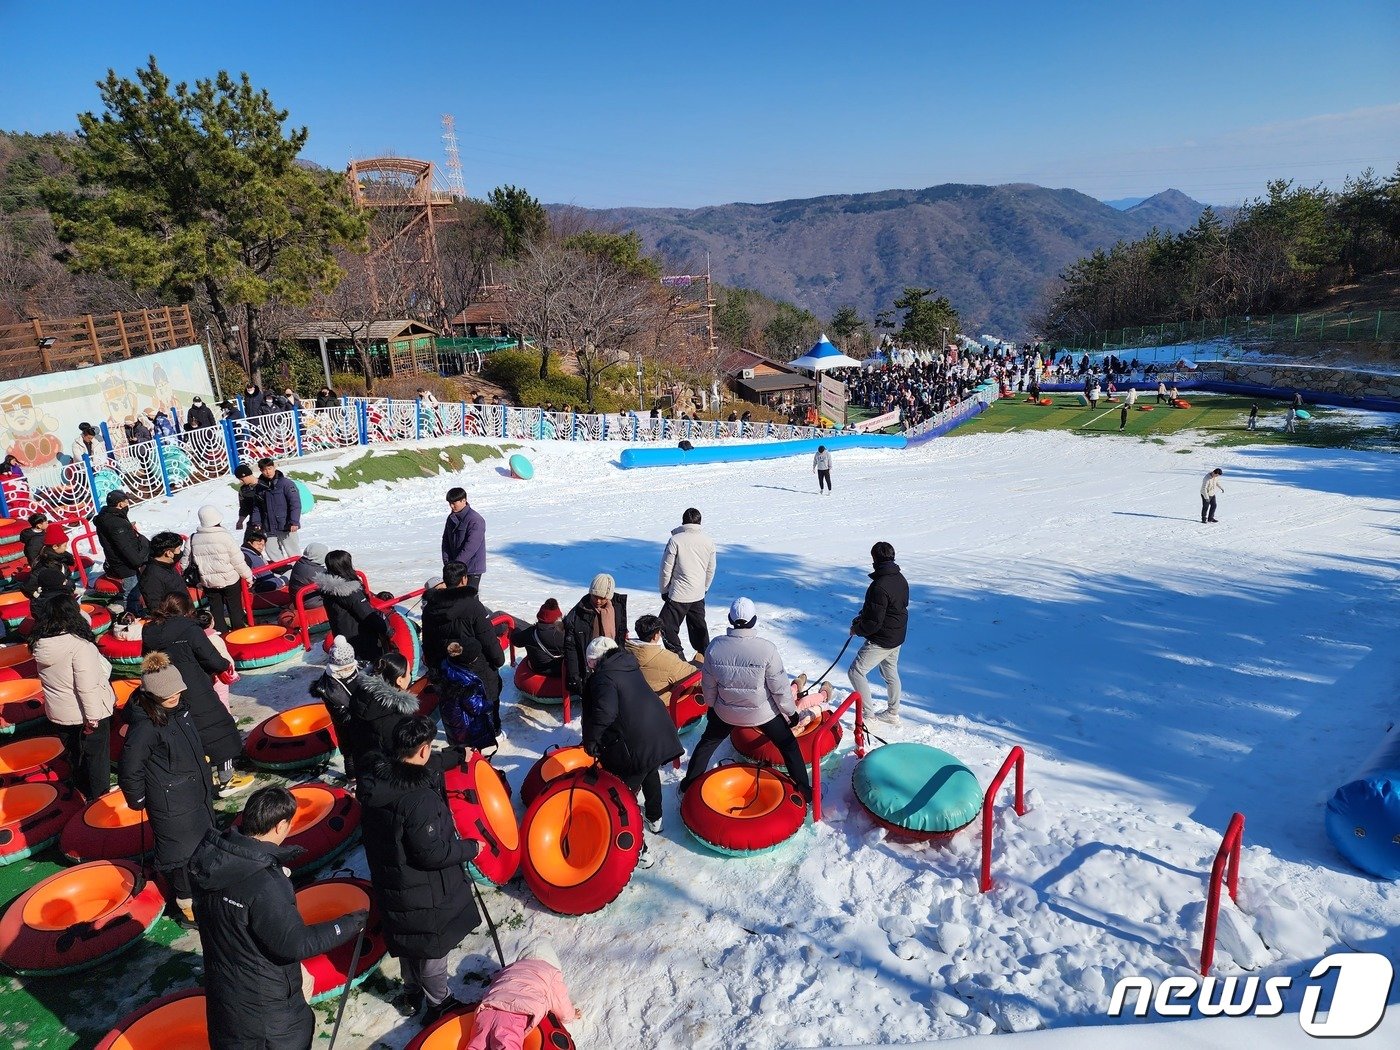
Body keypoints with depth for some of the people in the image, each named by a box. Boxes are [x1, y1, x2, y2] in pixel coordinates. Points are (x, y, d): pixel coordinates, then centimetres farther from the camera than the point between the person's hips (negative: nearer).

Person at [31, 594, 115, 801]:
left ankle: (83, 791, 44)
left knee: (74, 753, 24)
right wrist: (92, 717, -20)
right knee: (96, 754, 12)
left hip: (58, 713, 7)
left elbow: (54, 678, 5)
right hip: (86, 713, -7)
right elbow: (87, 686, -27)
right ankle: (100, 797, 25)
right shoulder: (78, 644, -27)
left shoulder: (39, 644, -5)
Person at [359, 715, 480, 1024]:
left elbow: (425, 767, 9)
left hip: (390, 881, 8)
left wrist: (458, 755, 22)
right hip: (424, 893, -8)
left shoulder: (377, 775, -10)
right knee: (433, 946, 15)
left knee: (410, 941, 28)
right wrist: (471, 847, -14)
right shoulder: (418, 799, -36)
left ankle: (412, 994, 48)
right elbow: (432, 853, -30)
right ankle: (439, 1006, 34)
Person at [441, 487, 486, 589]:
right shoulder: (451, 518, 7)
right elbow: (446, 541, 12)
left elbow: (470, 547, -23)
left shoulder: (476, 520, -19)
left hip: (472, 568, -7)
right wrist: (447, 561, 0)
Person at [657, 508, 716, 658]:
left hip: (678, 595, -6)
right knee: (699, 627, 20)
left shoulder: (675, 540, -13)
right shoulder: (708, 542, 3)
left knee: (667, 629, 2)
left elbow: (666, 569, -9)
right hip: (699, 595, 6)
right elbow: (711, 570, 12)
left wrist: (664, 590, 4)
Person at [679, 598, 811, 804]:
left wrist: (711, 706, 15)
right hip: (763, 712, -2)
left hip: (725, 712, 2)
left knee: (707, 742, 26)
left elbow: (708, 685, -4)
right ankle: (805, 792, 27)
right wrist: (791, 711, 0)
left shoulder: (715, 646, -18)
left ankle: (689, 785, 37)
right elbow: (780, 687, -17)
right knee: (788, 745, 19)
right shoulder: (767, 649, -26)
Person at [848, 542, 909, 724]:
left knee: (856, 671, 0)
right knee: (890, 673, 23)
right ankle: (893, 713, 38)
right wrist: (862, 616, 7)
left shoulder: (879, 587, -29)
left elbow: (874, 623, -27)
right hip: (897, 636, 9)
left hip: (881, 640, -9)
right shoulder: (901, 579, 0)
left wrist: (857, 629, -6)